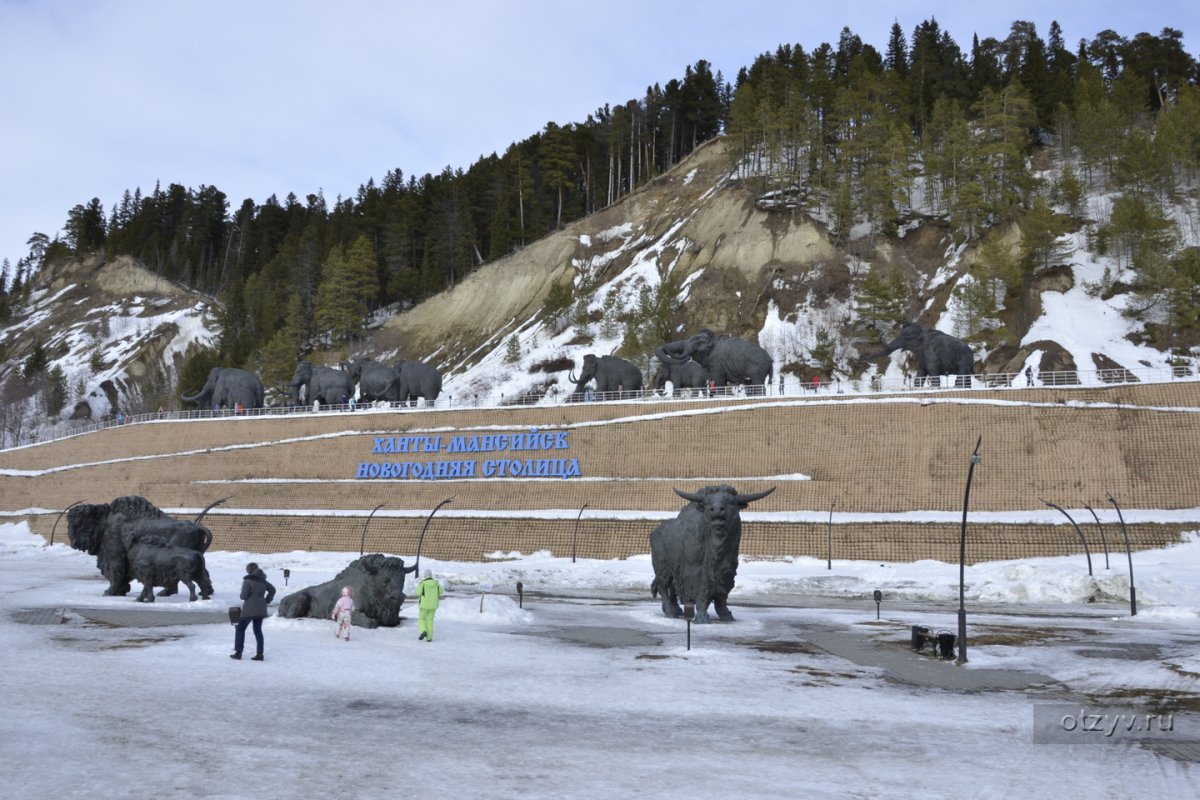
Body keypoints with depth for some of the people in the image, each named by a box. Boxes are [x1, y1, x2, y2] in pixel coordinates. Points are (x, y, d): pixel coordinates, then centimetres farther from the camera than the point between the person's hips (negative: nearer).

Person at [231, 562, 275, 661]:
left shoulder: (247, 580, -12)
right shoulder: (263, 581, 9)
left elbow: (243, 596, -12)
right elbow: (272, 590, 17)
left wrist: (243, 596, 10)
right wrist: (266, 601, 17)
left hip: (249, 609, -6)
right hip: (261, 609, 6)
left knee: (240, 628, 8)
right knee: (258, 630, 11)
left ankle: (238, 652, 6)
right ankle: (259, 653, 6)